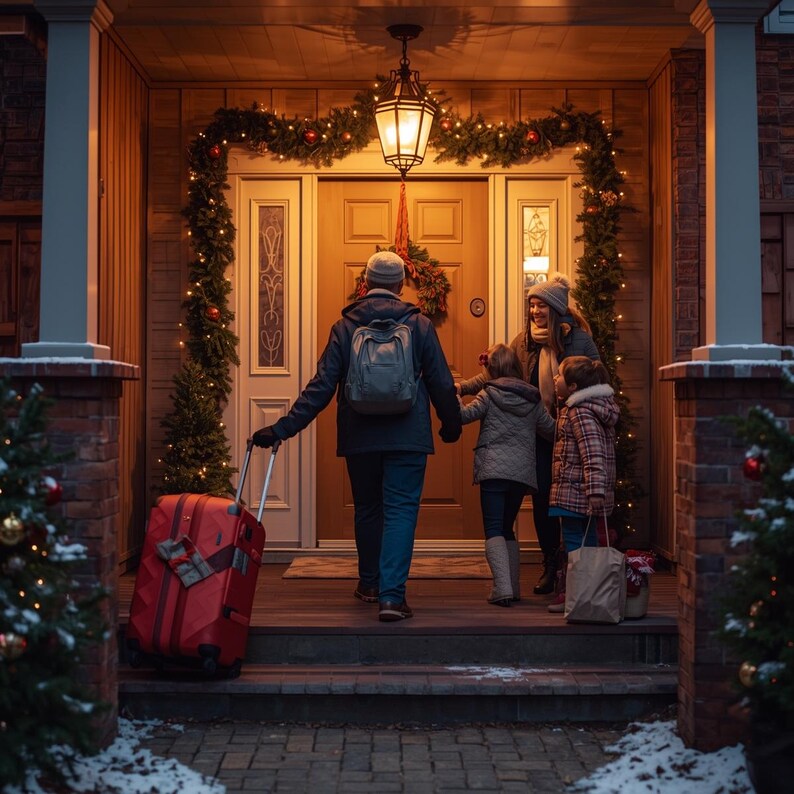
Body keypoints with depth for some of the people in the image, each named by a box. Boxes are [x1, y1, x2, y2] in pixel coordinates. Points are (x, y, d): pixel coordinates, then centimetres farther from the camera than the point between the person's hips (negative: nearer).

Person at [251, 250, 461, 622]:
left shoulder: (345, 327, 0)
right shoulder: (419, 325, -1)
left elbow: (321, 386, -5)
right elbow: (442, 383, 3)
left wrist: (283, 428, -2)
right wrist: (452, 425, 19)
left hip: (359, 437, 2)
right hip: (407, 436, -2)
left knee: (367, 508, 17)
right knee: (400, 510, -2)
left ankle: (369, 583, 31)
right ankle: (391, 595, -13)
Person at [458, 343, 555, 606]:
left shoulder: (489, 393, -1)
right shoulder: (533, 399, 12)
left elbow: (464, 415, -8)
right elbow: (552, 429, 16)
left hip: (493, 470, -5)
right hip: (523, 472, 5)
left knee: (494, 530, -6)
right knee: (507, 529, 18)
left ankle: (502, 587, -20)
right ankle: (513, 587, 16)